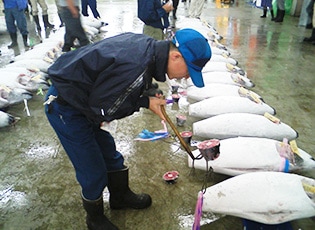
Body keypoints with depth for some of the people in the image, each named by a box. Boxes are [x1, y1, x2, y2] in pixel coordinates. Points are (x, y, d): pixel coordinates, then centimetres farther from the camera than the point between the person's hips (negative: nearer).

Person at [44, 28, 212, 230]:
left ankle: (121, 196, 45)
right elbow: (102, 111, -26)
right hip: (65, 109, -9)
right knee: (93, 172, 3)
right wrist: (145, 103, -16)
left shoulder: (146, 44, -8)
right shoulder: (137, 69, -36)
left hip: (83, 98, 9)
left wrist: (148, 98, -9)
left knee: (110, 155, 21)